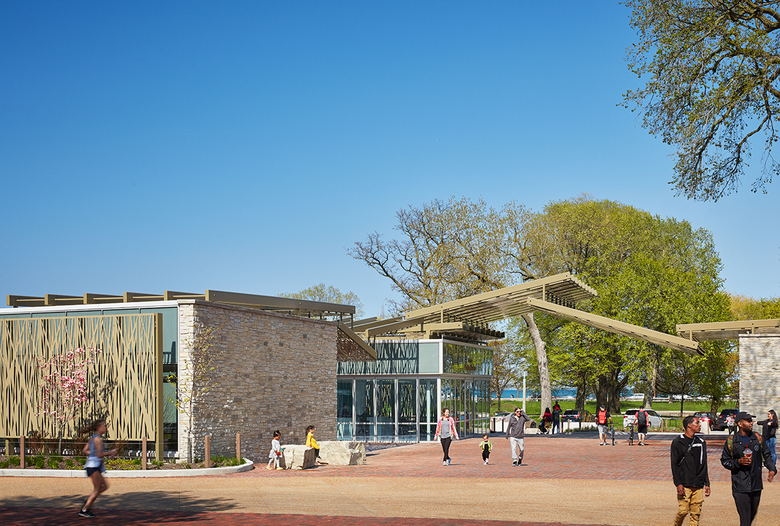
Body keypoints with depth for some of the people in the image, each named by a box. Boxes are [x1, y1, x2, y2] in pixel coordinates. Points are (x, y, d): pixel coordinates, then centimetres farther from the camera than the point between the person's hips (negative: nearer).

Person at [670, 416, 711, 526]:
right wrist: (678, 484, -13)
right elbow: (674, 465, -4)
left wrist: (707, 484, 13)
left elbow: (704, 465, 19)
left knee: (696, 513, 1)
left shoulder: (701, 442, 15)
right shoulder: (678, 442, -1)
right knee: (683, 510, -10)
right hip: (684, 485, -5)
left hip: (698, 486, 5)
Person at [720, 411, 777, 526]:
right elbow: (724, 461, 3)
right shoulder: (730, 441, -3)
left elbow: (767, 456, 16)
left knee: (753, 513, 15)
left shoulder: (758, 438, 7)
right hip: (740, 486, -4)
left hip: (756, 485, 4)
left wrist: (772, 469, -2)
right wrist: (738, 462, -14)